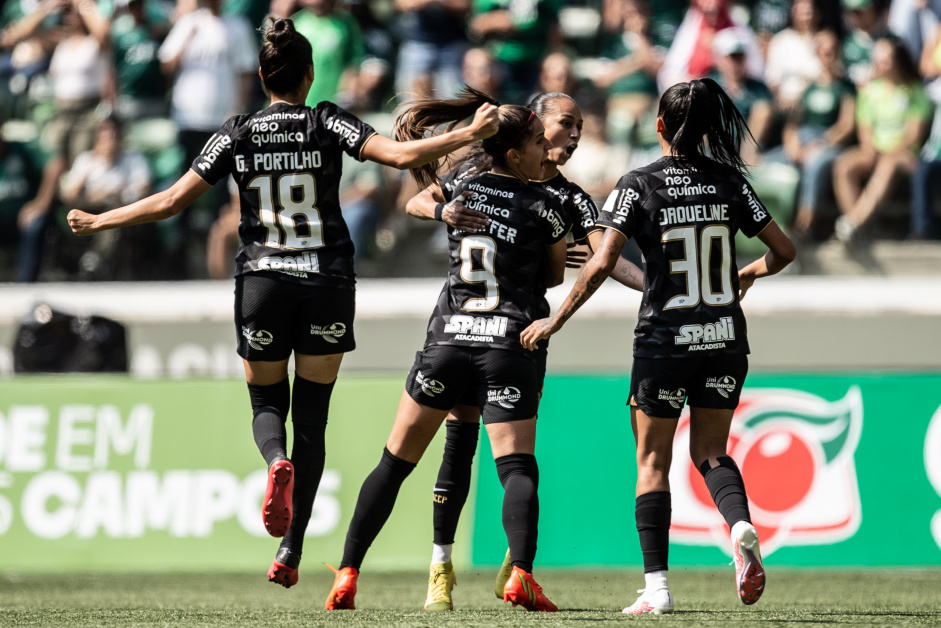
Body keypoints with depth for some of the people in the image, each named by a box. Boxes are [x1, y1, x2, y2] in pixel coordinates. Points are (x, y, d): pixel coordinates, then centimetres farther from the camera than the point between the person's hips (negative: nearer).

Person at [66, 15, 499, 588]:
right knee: (312, 418, 9)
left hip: (263, 284, 0)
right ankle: (291, 551, 3)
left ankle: (278, 463, -21)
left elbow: (171, 202, -1)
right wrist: (470, 135, -8)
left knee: (267, 403, 16)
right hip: (328, 284, 0)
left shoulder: (239, 134, -1)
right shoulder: (327, 122, -4)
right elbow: (401, 155, -15)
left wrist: (98, 222, 11)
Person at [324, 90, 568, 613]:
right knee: (517, 466, -8)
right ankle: (521, 574, -29)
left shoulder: (460, 192, 6)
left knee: (395, 462, 11)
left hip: (448, 340, 3)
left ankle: (347, 577, 9)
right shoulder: (547, 209, -1)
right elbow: (554, 276, 14)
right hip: (510, 347, -3)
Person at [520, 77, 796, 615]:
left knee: (653, 459, 9)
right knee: (710, 451, 16)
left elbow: (601, 265, -15)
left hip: (665, 339, -3)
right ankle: (741, 526, -16)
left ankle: (657, 586, 1)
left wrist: (557, 321, -3)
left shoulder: (639, 186, -8)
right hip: (725, 339, 3)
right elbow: (784, 251, 4)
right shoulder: (729, 181, 1)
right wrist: (751, 273, 25)